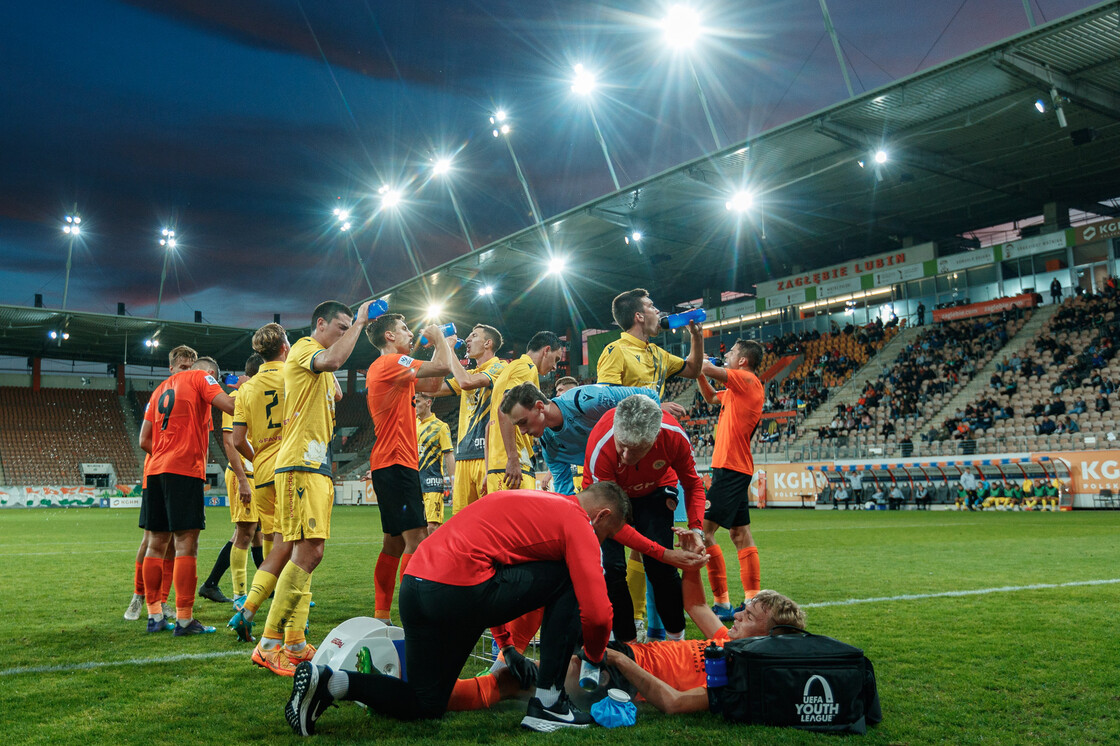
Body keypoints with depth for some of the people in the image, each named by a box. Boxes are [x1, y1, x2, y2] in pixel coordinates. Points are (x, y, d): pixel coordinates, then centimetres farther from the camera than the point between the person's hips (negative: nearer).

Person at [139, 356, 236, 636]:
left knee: (157, 543, 11)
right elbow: (231, 406, -13)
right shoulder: (201, 377, 3)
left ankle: (154, 615, 15)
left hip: (156, 469, 7)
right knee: (186, 544, -6)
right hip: (185, 469, -7)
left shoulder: (161, 388, 23)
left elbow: (144, 440, 20)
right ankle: (184, 619, -6)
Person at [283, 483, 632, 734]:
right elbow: (596, 611, -4)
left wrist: (506, 646, 37)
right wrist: (594, 656, 19)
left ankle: (327, 681, 5)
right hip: (459, 589, -9)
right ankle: (547, 704, 8)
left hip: (412, 586, 9)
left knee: (426, 704, 20)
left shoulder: (533, 501, 28)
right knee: (567, 582, 5)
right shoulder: (577, 522, 2)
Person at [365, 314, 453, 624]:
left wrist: (443, 346, 20)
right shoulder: (390, 362, -10)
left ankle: (381, 616, 16)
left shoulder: (389, 367, 20)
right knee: (416, 539, -13)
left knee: (395, 542, 12)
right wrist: (438, 339, 0)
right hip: (396, 463, -11)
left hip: (394, 465, 11)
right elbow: (442, 368, -18)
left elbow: (433, 384, 26)